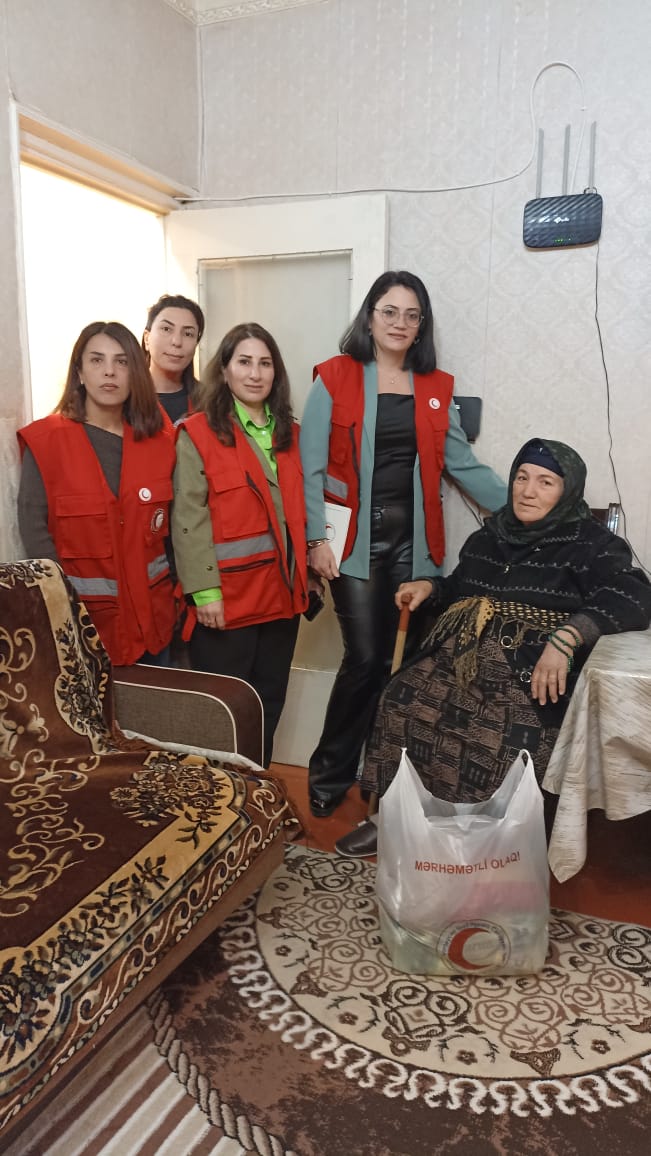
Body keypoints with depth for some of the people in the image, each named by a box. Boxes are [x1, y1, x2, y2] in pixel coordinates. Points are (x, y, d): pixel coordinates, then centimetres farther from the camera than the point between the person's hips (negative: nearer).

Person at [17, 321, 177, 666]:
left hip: (151, 613, 4)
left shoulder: (159, 443, 3)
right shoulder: (45, 440, -8)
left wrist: (172, 592, 3)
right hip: (83, 617, -3)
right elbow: (34, 530, -10)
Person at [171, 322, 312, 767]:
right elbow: (189, 520, -13)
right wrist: (205, 591, -19)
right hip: (227, 595, -6)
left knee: (269, 706, 16)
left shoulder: (290, 434, 12)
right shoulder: (197, 433, -7)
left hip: (281, 591, 6)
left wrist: (304, 573, 10)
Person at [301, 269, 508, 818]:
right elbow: (310, 465, -4)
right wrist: (316, 538, -11)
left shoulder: (436, 388, 12)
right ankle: (330, 775, 17)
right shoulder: (335, 379, 0)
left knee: (392, 658, 5)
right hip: (357, 538, -3)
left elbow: (464, 464, 12)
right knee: (366, 658, -4)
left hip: (413, 539, 4)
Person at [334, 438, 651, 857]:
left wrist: (566, 637, -31)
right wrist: (430, 587, 15)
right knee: (403, 702, -19)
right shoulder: (491, 535, 18)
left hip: (531, 673, -5)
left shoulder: (590, 542, -1)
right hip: (462, 659, 5)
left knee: (503, 738, -31)